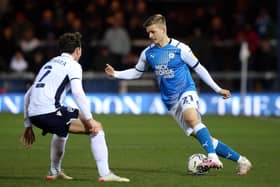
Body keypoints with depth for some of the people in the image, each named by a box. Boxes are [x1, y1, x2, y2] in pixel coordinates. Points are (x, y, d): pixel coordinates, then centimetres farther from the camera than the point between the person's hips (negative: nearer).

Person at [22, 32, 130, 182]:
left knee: (63, 128, 39)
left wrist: (28, 125, 31)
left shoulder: (49, 64, 28)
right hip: (50, 112, -8)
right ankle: (105, 174, -8)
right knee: (96, 127, -1)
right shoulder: (73, 65, 5)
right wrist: (89, 119, -12)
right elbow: (77, 92, -13)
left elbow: (28, 95, 27)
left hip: (34, 114, 8)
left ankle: (54, 172, 41)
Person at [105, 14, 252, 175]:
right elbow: (137, 72, 21)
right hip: (171, 101, 4)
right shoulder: (148, 53, 5)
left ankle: (213, 158, -45)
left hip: (187, 91, -4)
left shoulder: (180, 48, -7)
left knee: (191, 118, -36)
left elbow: (199, 68, 1)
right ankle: (240, 160, 5)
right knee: (200, 135, -3)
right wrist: (115, 74, 8)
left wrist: (218, 89, 3)